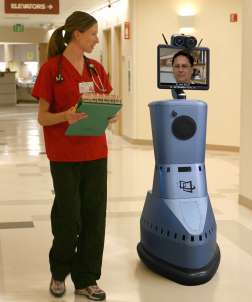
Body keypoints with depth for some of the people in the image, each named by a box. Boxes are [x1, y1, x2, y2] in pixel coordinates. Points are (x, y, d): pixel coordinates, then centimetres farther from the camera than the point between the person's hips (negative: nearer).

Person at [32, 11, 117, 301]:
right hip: (64, 156, -5)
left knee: (94, 216, 6)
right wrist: (65, 116, -27)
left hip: (95, 153, 5)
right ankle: (59, 272, 28)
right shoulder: (51, 69, -7)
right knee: (68, 217, 2)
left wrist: (110, 115, -10)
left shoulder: (96, 69, 8)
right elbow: (42, 117, -7)